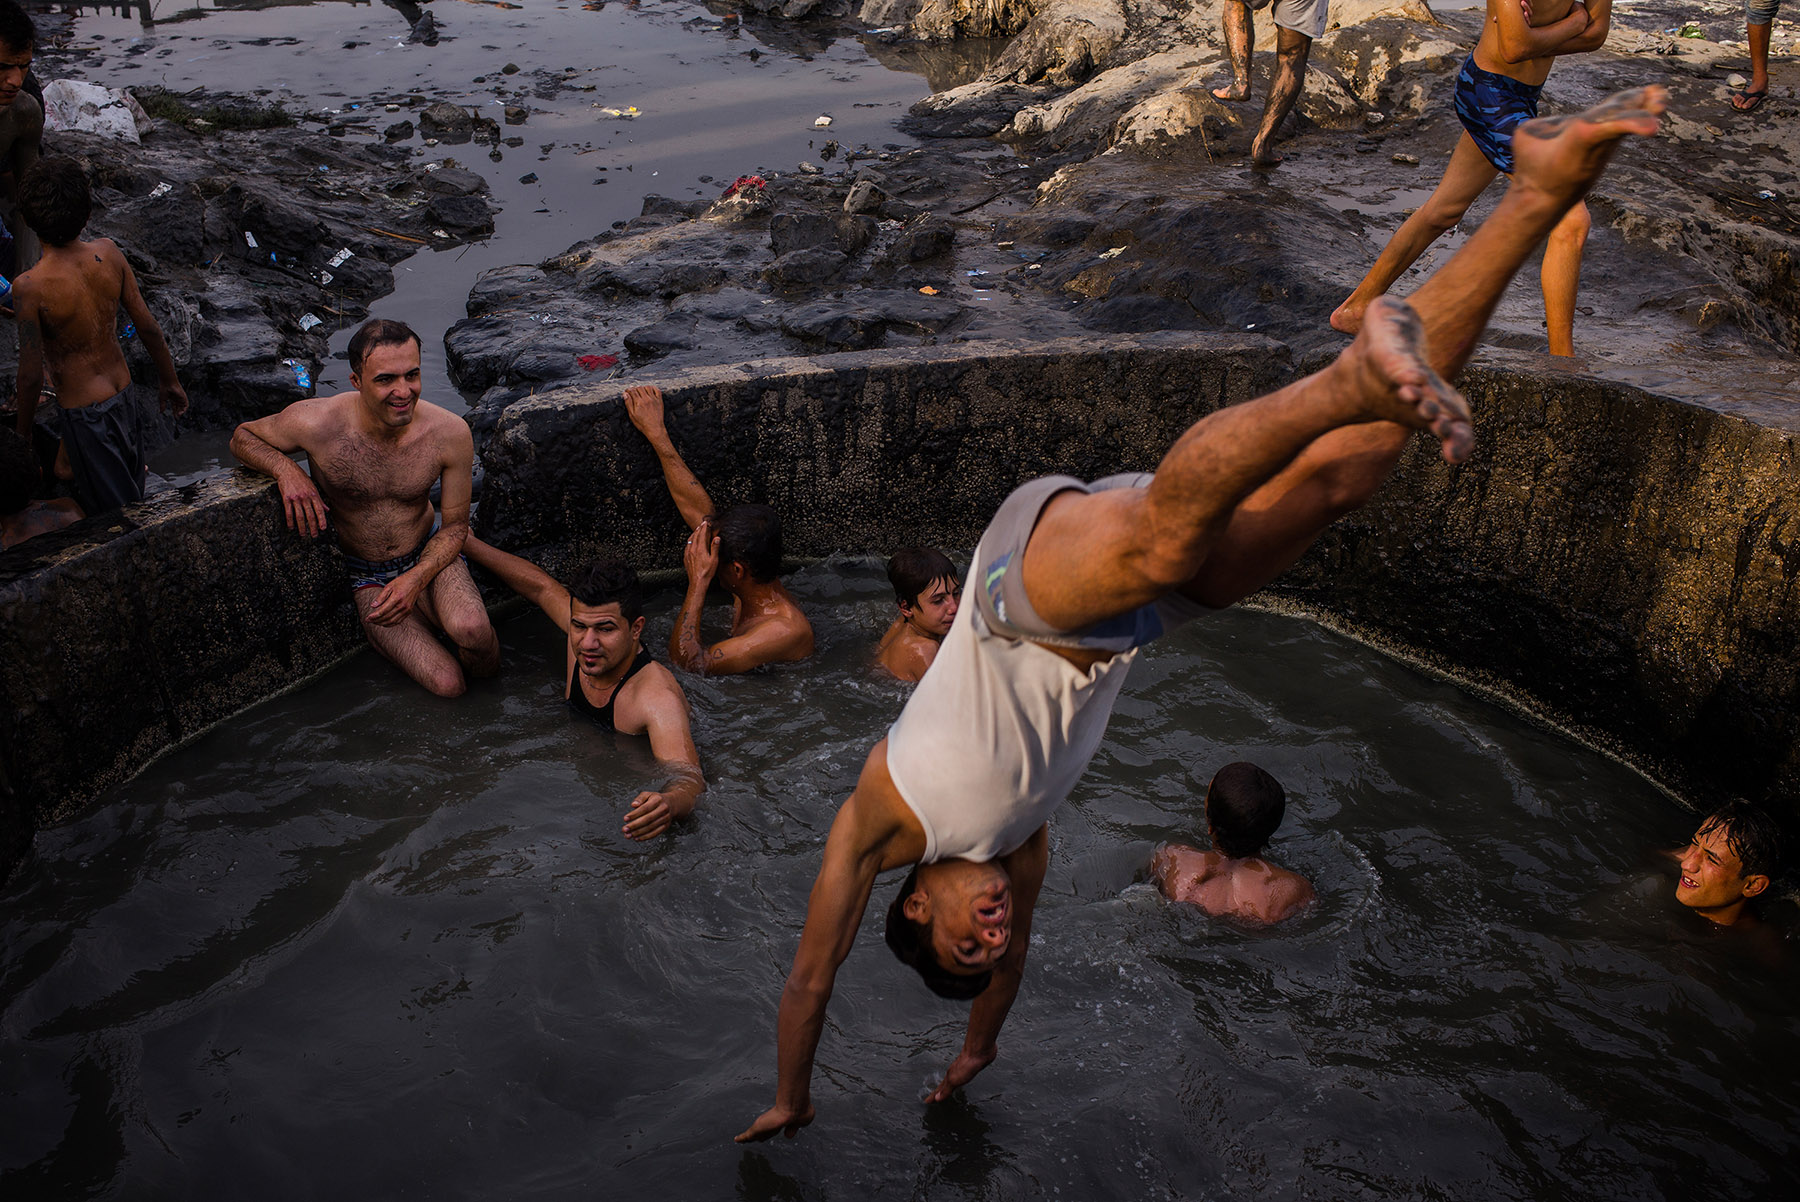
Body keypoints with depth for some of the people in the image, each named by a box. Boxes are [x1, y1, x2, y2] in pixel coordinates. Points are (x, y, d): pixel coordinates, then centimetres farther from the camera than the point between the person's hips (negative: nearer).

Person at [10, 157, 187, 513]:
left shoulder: (30, 287, -25)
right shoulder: (107, 253, -11)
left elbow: (31, 376, -18)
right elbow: (148, 326, -3)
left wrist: (23, 434, -2)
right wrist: (169, 380, 13)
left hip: (84, 415, -5)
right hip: (126, 399, 5)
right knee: (134, 500, 27)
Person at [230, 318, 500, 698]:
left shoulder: (450, 433, -18)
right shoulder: (316, 422, -22)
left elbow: (455, 525, -5)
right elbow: (243, 437, -1)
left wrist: (416, 579, -22)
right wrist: (285, 469, -24)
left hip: (429, 557, 0)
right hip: (367, 576, 0)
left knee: (470, 629, -36)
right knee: (446, 684, -18)